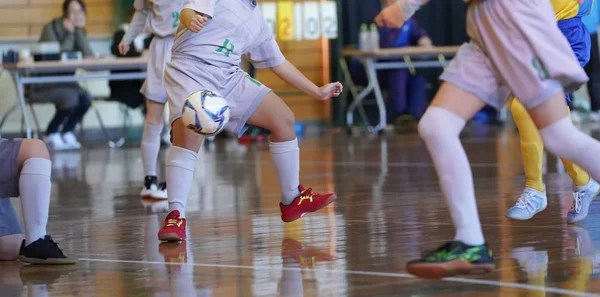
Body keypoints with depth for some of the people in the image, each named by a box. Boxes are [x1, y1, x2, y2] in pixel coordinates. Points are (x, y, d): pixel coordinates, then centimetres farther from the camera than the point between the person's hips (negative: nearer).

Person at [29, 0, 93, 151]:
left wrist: (79, 30, -16)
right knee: (70, 97, -32)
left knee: (85, 99, -22)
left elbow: (88, 55, -12)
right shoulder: (50, 28, -14)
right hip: (42, 83, -6)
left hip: (64, 82, 6)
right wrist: (69, 33, -22)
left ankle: (67, 133, 1)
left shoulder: (78, 30, 3)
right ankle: (51, 135, -10)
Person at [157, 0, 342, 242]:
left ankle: (292, 201, 14)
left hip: (230, 77, 7)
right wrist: (192, 20, -42)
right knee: (187, 134, -30)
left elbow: (278, 63, 29)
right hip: (191, 69, -7)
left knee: (283, 118, 1)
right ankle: (175, 217, -25)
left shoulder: (258, 22, 21)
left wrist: (317, 92, 31)